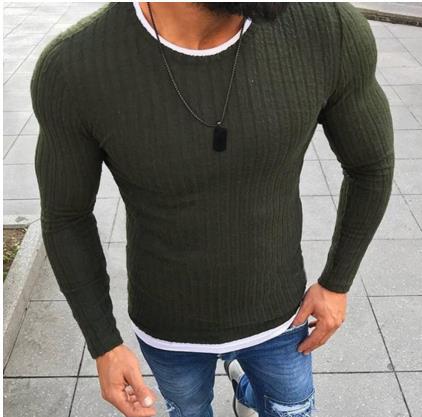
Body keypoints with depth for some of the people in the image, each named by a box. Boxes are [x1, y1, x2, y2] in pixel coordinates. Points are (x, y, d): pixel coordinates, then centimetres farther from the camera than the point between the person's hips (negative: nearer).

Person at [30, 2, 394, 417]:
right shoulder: (72, 68, -31)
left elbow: (371, 161, -9)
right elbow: (65, 215, -12)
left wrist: (337, 283, -2)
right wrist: (103, 347, -9)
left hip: (272, 308, 1)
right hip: (171, 319, 0)